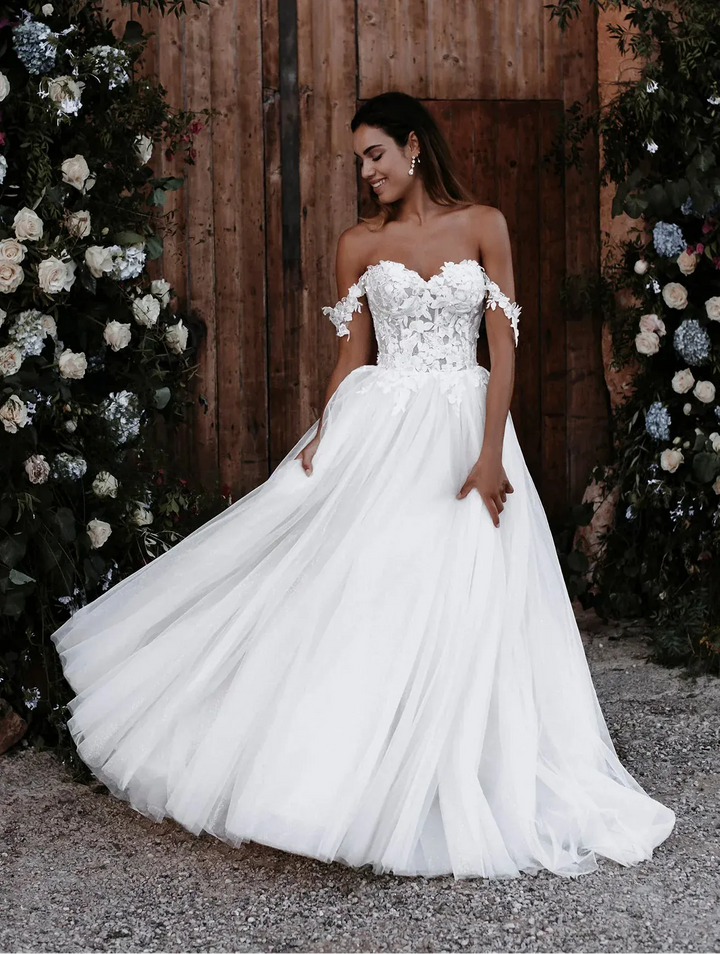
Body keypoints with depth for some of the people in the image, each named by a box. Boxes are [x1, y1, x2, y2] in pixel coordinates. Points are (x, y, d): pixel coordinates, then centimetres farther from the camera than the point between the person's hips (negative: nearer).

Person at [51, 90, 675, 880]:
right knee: (359, 594, -3)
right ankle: (349, 783, 9)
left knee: (464, 609, -1)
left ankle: (461, 797, 13)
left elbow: (503, 346, -4)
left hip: (464, 426, -1)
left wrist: (491, 453, -13)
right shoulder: (358, 244, 6)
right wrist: (321, 438, -7)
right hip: (377, 430, 1)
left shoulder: (483, 225, 1)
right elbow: (351, 355, 7)